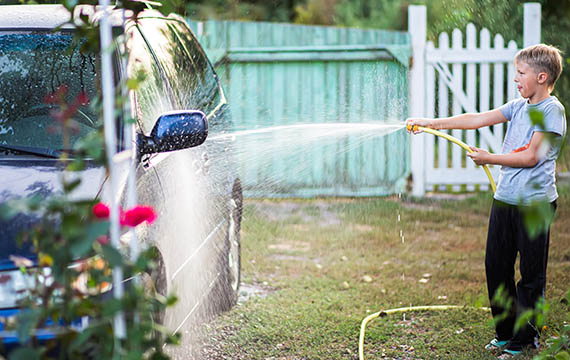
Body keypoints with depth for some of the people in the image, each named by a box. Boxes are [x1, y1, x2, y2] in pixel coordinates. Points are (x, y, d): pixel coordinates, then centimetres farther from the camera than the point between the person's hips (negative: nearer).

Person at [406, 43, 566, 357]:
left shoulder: (552, 110, -10)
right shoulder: (519, 106, 12)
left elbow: (531, 157, -15)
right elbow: (478, 119, 11)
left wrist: (489, 158, -9)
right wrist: (432, 123, 7)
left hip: (535, 203, -7)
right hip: (505, 198, 7)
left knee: (531, 274, 2)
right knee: (496, 266, 10)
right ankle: (506, 331, 23)